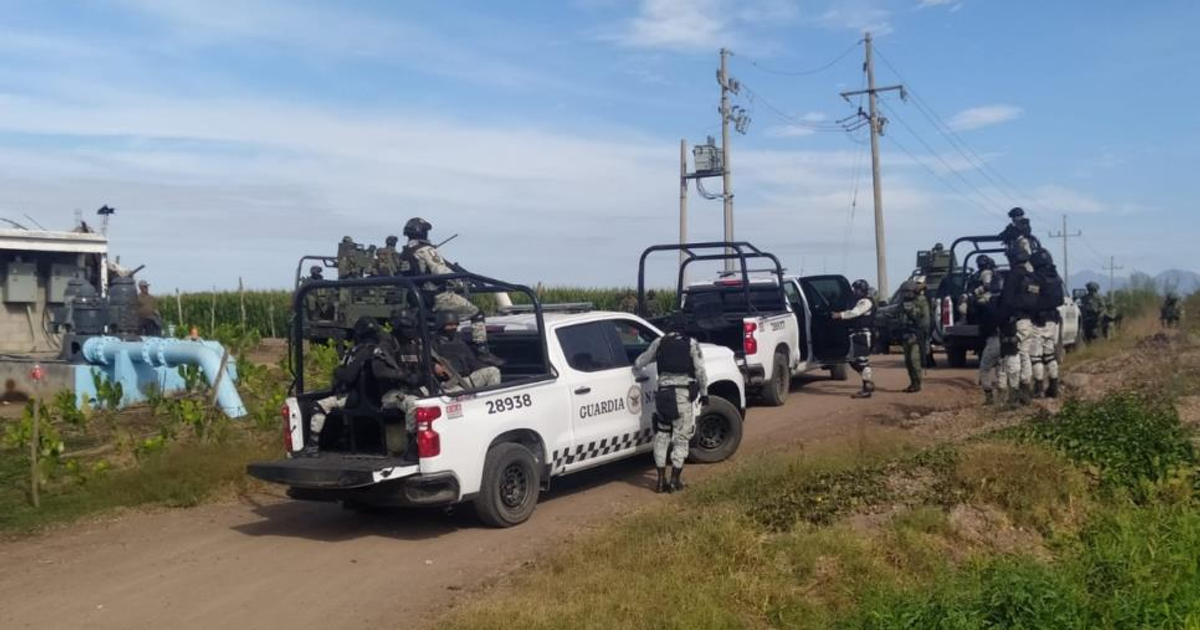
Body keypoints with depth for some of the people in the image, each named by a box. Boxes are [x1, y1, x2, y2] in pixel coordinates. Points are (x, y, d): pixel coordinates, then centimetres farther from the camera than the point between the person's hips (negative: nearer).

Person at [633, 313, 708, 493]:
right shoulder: (691, 343, 0)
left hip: (663, 392, 2)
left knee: (661, 436, 11)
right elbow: (700, 371, -2)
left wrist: (636, 370, 33)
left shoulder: (659, 342, 7)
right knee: (681, 438, 5)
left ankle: (661, 480, 10)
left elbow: (639, 362, 12)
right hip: (683, 393, -2)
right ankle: (674, 481, 3)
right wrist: (704, 393, 7)